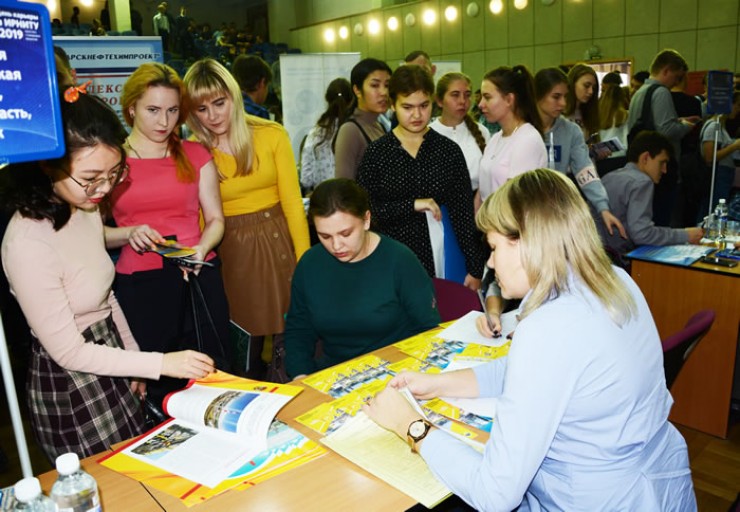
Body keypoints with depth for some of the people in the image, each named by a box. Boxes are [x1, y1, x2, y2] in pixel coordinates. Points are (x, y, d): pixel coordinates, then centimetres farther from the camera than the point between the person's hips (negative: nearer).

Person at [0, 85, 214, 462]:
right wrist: (161, 364, -21)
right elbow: (69, 352, -21)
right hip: (69, 389, -7)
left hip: (109, 360, 8)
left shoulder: (86, 209, -2)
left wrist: (135, 359, 14)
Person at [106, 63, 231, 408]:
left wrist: (200, 250, -11)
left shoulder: (196, 155, 9)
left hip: (199, 280, 2)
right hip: (138, 286, -1)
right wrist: (129, 234, -15)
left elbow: (215, 219, 9)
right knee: (152, 385, 3)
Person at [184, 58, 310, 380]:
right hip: (228, 251, 0)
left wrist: (305, 260, -6)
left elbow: (292, 202, -3)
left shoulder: (271, 135, -3)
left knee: (289, 337, 6)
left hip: (277, 241, 0)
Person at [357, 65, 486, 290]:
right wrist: (411, 205, -15)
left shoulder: (449, 150, 3)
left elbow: (464, 214, 3)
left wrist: (475, 269, 1)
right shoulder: (377, 152, 0)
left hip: (442, 262, 1)